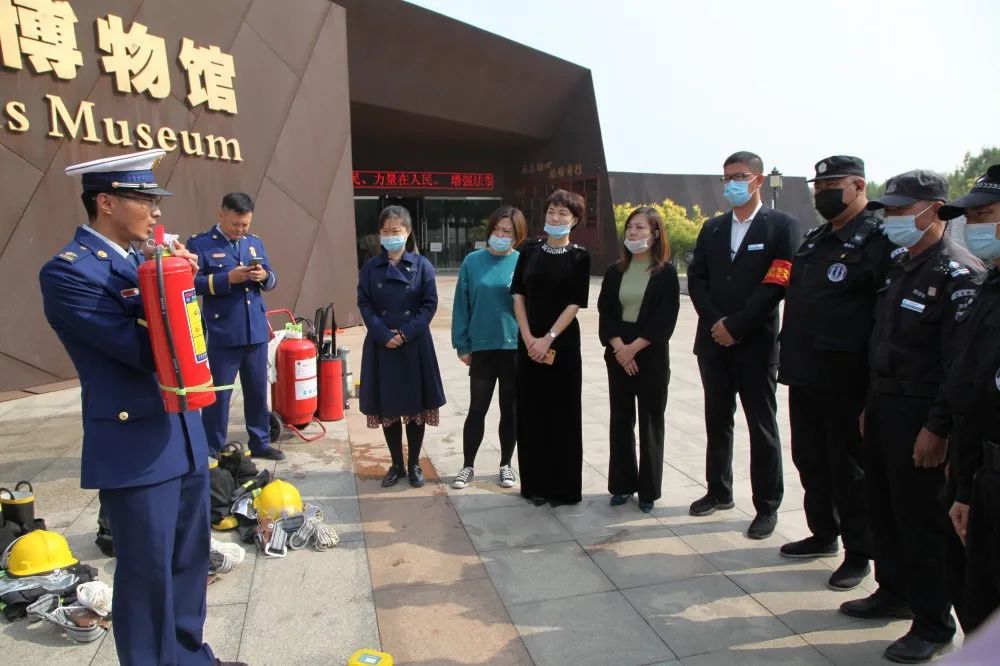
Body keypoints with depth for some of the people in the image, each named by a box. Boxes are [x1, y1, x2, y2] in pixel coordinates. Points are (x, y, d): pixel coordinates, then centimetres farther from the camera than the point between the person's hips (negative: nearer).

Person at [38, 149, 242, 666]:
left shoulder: (139, 260, 10)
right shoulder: (67, 271, -15)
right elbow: (142, 348, -20)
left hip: (183, 435, 9)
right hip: (135, 447, -8)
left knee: (190, 559, 20)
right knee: (147, 573, 6)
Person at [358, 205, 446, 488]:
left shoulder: (422, 265, -1)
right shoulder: (370, 267, 4)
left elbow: (430, 304, -4)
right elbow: (364, 304, 0)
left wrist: (406, 333, -14)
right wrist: (384, 335, -13)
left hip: (415, 346, -1)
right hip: (382, 346, 2)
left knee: (416, 406, 6)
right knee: (387, 408, 8)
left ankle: (414, 464, 21)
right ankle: (397, 465, 23)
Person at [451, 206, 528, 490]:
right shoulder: (473, 262, -1)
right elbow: (462, 305, 1)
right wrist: (462, 345, -1)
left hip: (515, 348, 0)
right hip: (482, 348, 0)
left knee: (510, 410, 11)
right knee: (477, 409, 7)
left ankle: (506, 464, 27)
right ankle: (468, 466, 23)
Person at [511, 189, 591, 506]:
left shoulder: (580, 257, 0)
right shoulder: (530, 251, 7)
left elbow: (575, 304, -6)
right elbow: (518, 295, 3)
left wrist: (548, 339, -14)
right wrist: (529, 338, -8)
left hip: (563, 344, -2)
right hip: (528, 343, 3)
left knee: (563, 414, 3)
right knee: (531, 413, 7)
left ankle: (563, 487, 15)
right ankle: (535, 484, 19)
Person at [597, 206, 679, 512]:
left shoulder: (666, 272, -3)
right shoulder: (615, 271, 8)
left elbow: (665, 320, -10)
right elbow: (605, 313, 2)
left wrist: (634, 348, -14)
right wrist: (619, 348, -11)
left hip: (652, 356, -3)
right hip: (618, 355, 4)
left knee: (650, 422, 4)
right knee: (621, 420, 8)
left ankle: (648, 489, 14)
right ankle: (622, 484, 19)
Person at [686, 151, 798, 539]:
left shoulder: (782, 225, -3)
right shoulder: (711, 228, 13)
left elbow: (777, 284, -12)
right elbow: (696, 279, 6)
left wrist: (735, 325, -16)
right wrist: (715, 322, -9)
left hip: (756, 343, -5)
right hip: (713, 342, 5)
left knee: (762, 427, 4)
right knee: (717, 421, 14)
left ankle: (767, 506, 16)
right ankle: (719, 491, 28)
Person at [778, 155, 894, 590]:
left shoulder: (877, 240, -12)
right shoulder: (814, 240, 14)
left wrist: (874, 375, -18)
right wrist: (791, 356, 11)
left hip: (844, 379, -8)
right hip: (804, 374, 8)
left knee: (849, 468, 6)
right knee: (809, 459, 18)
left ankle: (858, 554, 23)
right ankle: (823, 534, 36)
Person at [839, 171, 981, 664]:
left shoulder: (957, 273, -15)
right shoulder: (899, 266, 12)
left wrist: (938, 428, -20)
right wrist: (871, 404, 15)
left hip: (921, 415, -8)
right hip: (884, 405, 8)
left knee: (922, 518, 3)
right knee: (882, 507, 17)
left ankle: (933, 624, 19)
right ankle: (894, 592, 35)